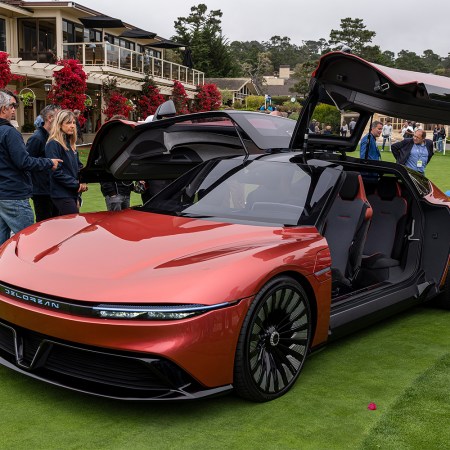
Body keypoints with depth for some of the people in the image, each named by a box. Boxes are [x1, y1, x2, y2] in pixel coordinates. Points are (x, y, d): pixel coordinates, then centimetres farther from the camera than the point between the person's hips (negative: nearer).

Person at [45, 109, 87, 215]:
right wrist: (77, 184, -15)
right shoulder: (53, 144, -11)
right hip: (62, 195, -8)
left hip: (74, 194, 8)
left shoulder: (71, 144, 15)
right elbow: (56, 172, -17)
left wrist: (82, 182, 0)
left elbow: (79, 166, 19)